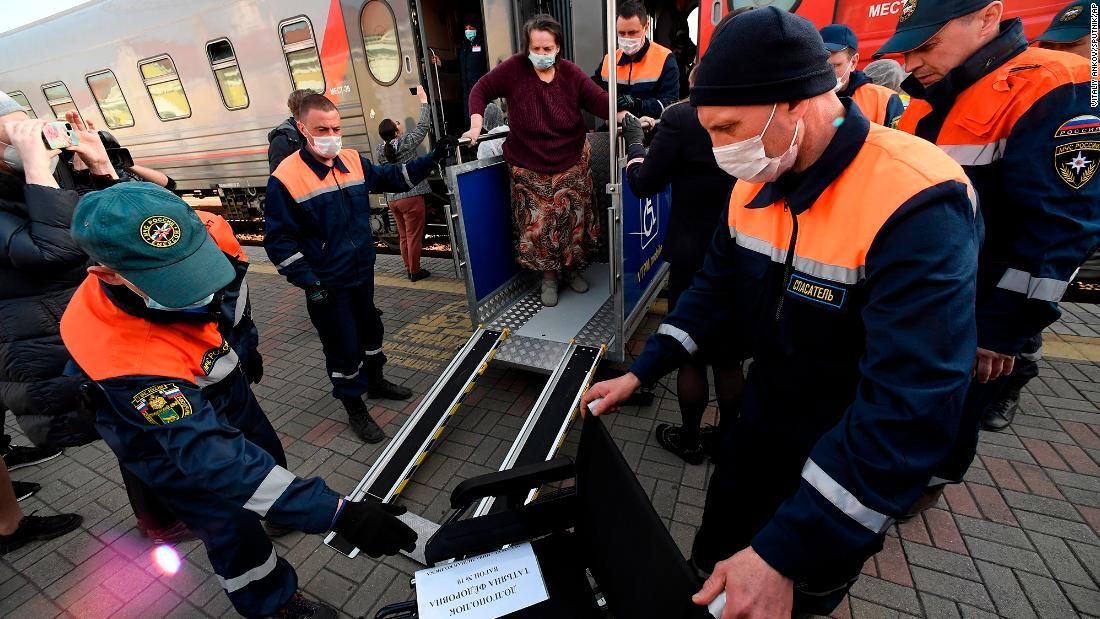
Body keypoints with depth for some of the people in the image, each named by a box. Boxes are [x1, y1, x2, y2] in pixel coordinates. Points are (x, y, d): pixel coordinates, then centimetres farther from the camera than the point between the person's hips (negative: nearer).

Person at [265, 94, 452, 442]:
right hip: (328, 285, -6)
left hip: (363, 272, 6)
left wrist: (432, 159, 3)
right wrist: (309, 284, -19)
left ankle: (375, 382, 46)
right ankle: (355, 410, 25)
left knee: (370, 329, 22)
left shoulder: (354, 162, 1)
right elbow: (279, 241, -14)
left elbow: (393, 178, 15)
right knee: (343, 347, 5)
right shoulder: (285, 179, -16)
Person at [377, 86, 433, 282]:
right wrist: (423, 100, 0)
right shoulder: (404, 143, -13)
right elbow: (423, 126, -7)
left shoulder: (381, 149, 4)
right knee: (414, 236, 1)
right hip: (411, 197, -6)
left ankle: (409, 269, 23)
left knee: (404, 236, 14)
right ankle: (415, 271, 8)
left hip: (392, 198, 7)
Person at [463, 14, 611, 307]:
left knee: (574, 219, 8)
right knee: (538, 223, 0)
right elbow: (481, 90, 0)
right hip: (530, 168, -1)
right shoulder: (514, 68, -9)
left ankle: (572, 268, 33)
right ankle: (549, 277, 22)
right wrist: (476, 126, -11)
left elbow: (600, 101, -9)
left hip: (572, 165, 2)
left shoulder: (570, 73, -6)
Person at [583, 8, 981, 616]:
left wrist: (782, 556, -34)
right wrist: (640, 371, -6)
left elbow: (912, 407, -34)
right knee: (711, 563, 25)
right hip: (758, 428, 6)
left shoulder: (918, 203, -30)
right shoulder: (754, 183, -6)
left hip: (852, 469, -5)